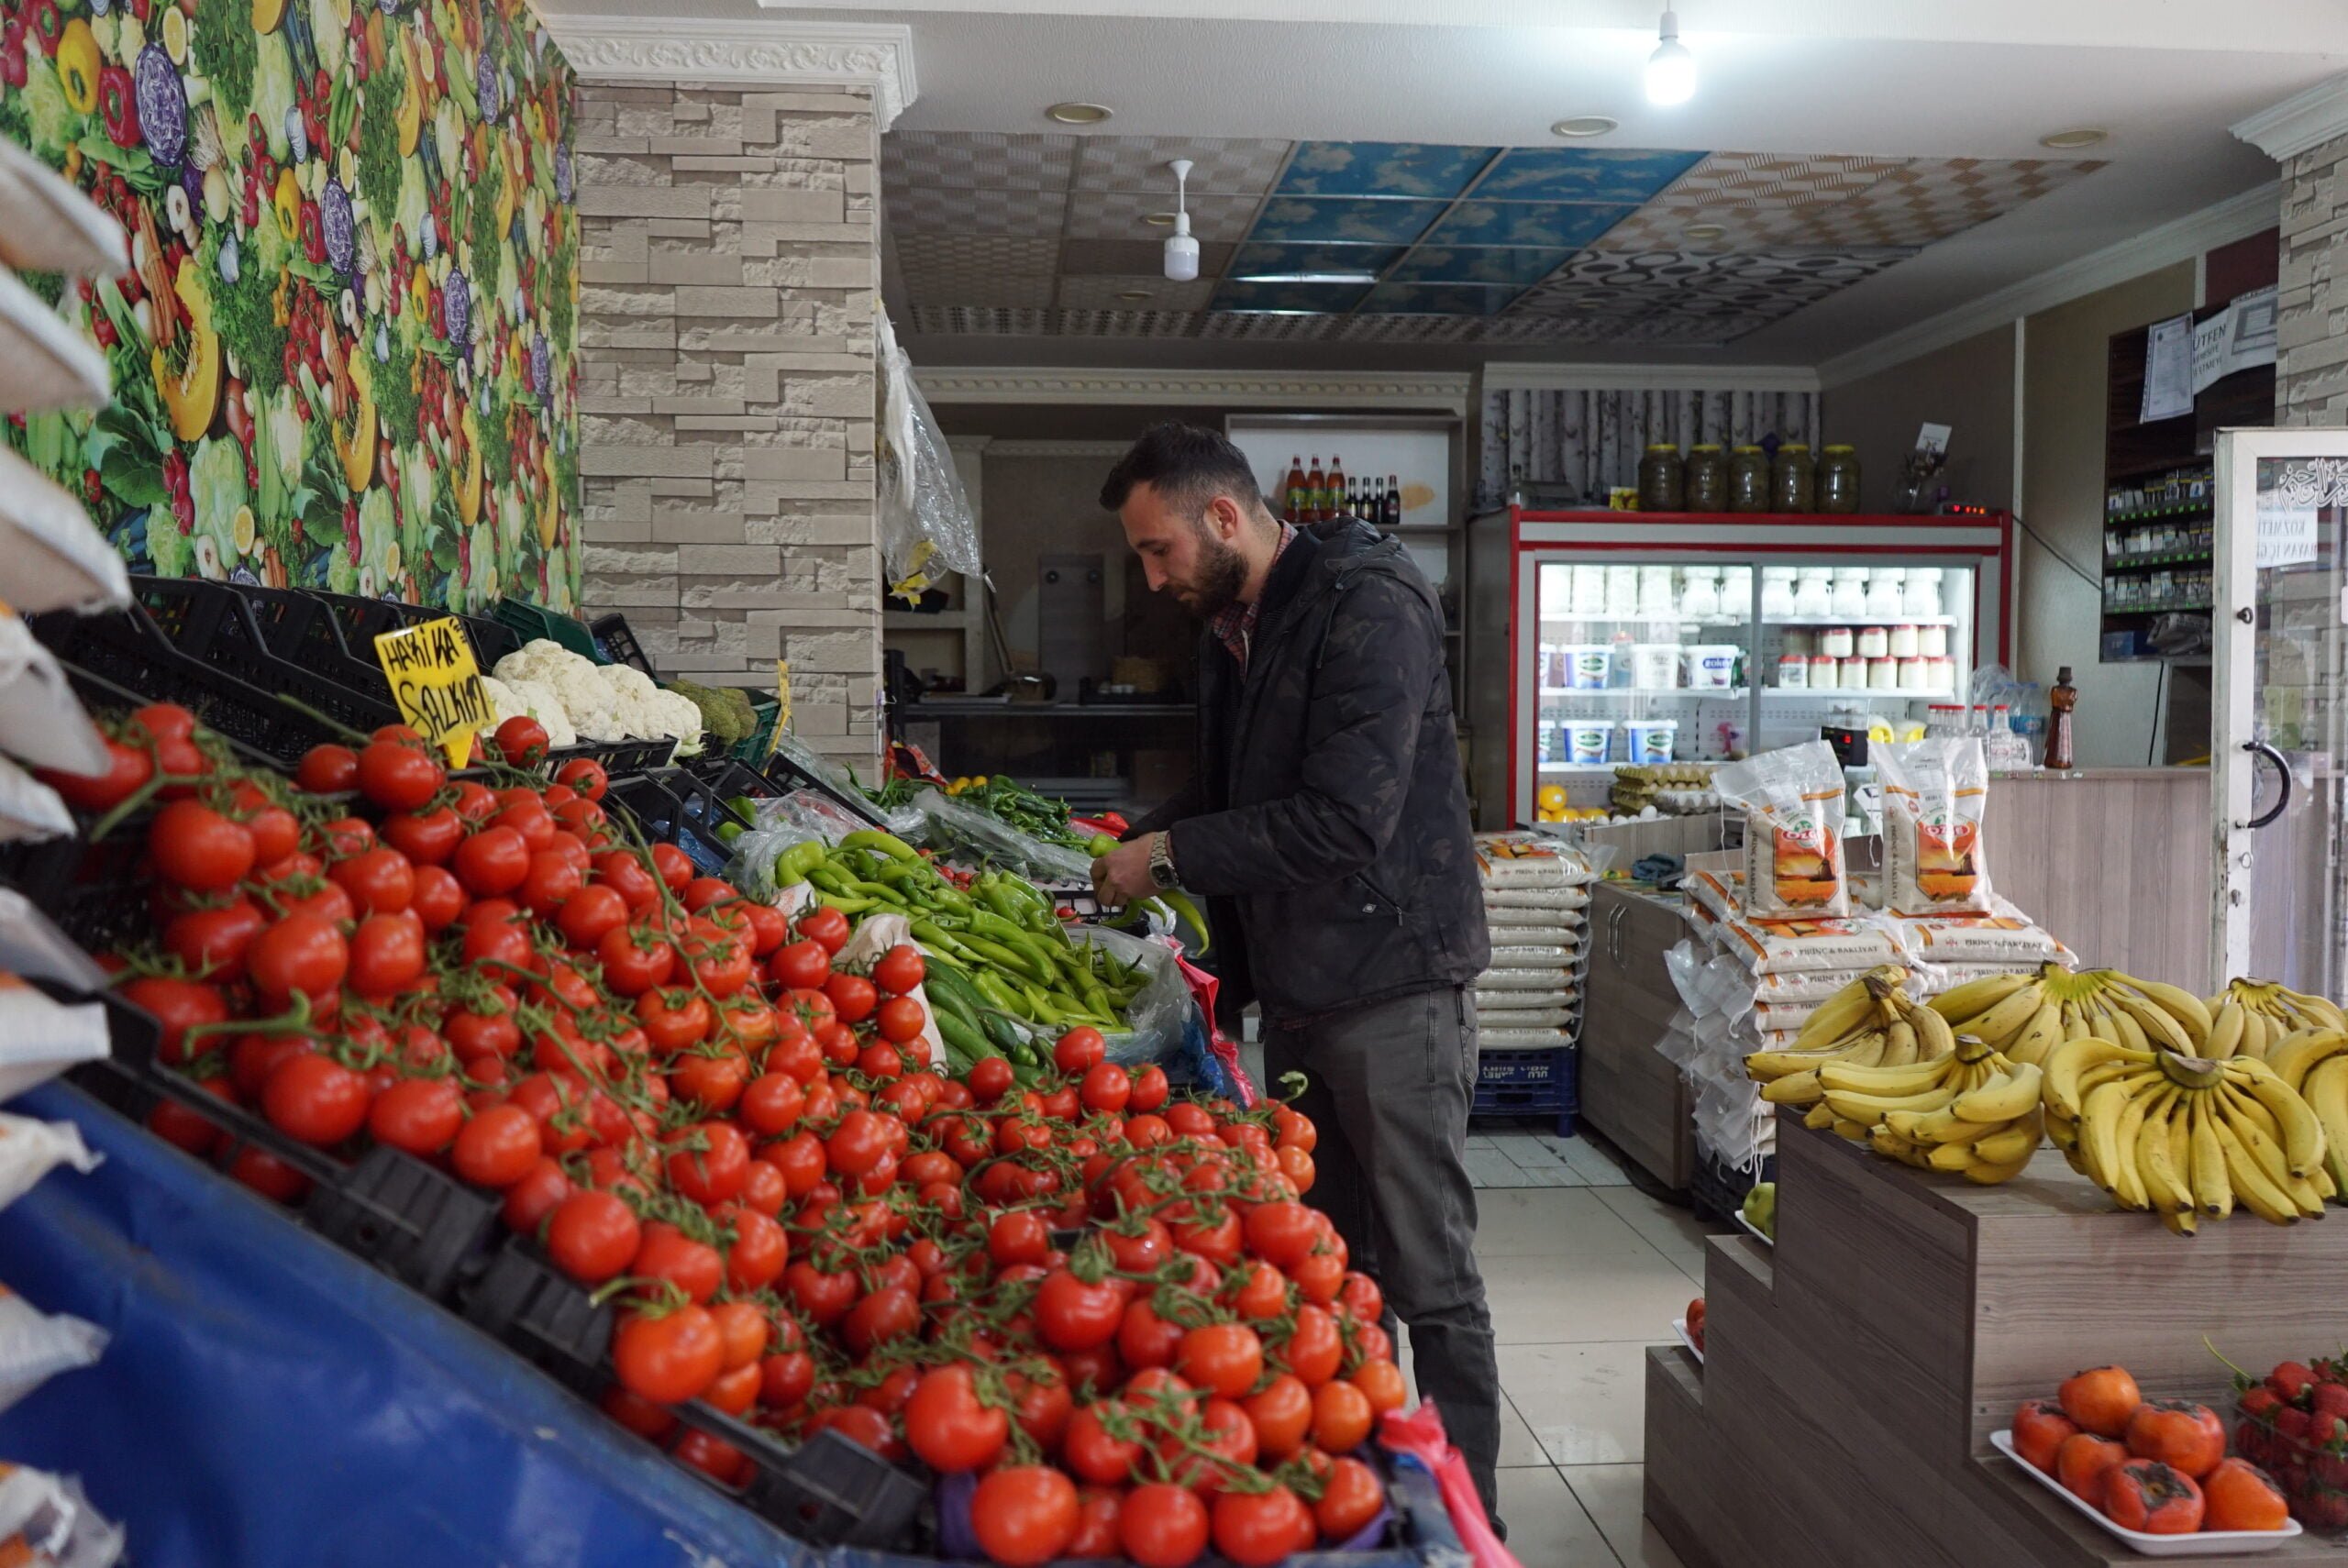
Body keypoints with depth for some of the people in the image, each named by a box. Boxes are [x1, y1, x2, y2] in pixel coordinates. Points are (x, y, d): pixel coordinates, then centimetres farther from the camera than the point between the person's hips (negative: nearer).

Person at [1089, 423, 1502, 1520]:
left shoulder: (1366, 609, -16)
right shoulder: (1231, 631, 12)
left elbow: (1348, 817, -24)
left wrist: (1174, 856, -16)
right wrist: (1135, 846, 6)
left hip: (1388, 986, -9)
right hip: (1294, 985, 9)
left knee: (1429, 1279, 1)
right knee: (1329, 1261, 16)